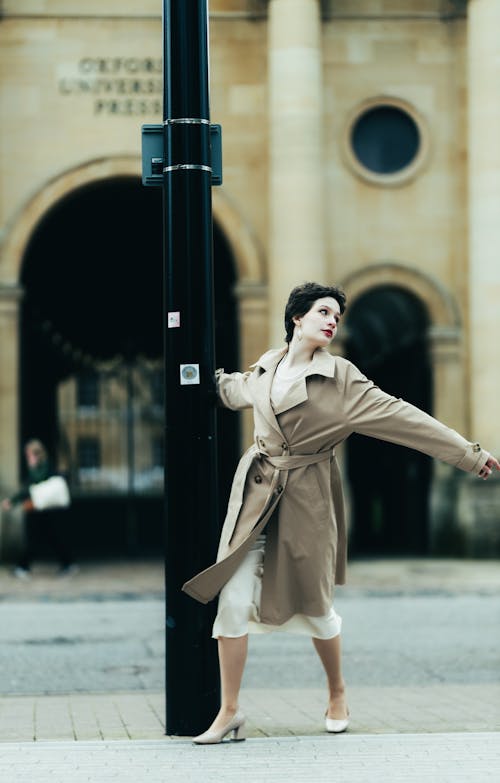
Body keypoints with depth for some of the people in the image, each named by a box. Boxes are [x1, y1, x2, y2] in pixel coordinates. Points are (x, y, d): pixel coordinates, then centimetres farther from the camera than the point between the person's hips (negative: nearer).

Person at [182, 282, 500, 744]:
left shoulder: (340, 377, -5)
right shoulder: (265, 368, 6)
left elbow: (400, 417, -8)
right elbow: (236, 390, 31)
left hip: (306, 498, -2)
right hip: (255, 492, 3)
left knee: (314, 606, 6)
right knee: (234, 599, -7)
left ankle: (337, 693, 32)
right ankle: (229, 713, 2)